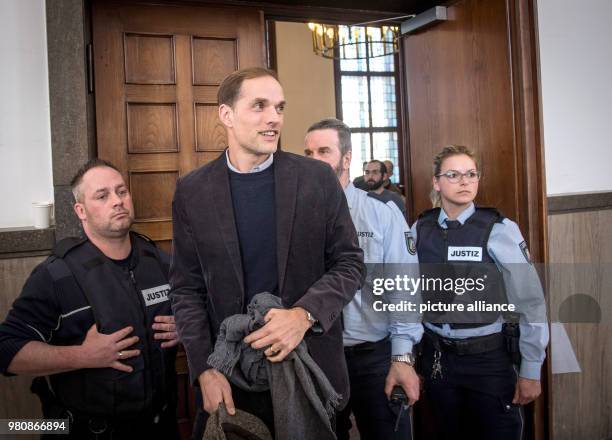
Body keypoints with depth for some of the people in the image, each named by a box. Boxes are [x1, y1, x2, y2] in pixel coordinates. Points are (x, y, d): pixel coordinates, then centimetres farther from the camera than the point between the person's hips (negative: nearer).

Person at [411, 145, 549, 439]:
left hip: (489, 357, -3)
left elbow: (530, 302, -10)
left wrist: (531, 370, -7)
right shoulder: (420, 229, -1)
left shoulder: (499, 230, -11)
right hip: (437, 357, 3)